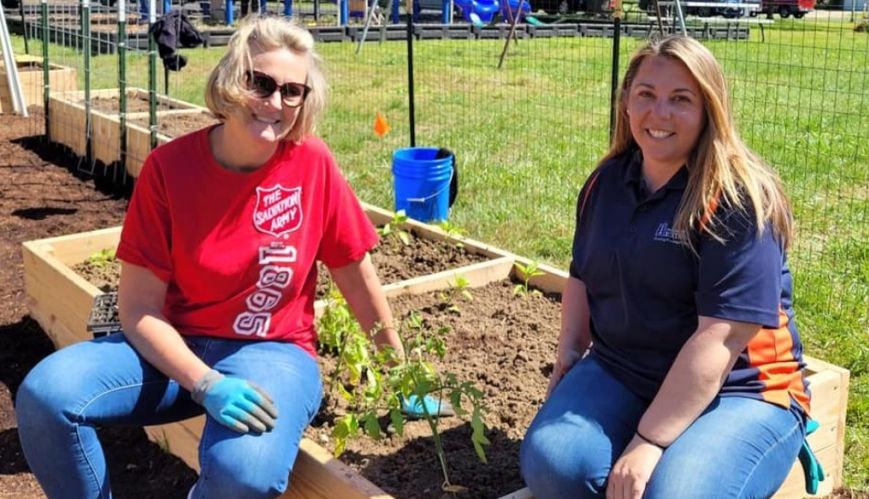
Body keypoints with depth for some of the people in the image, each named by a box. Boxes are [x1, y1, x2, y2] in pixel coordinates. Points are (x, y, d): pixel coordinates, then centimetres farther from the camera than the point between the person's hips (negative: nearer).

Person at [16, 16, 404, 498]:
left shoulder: (312, 162, -9)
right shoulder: (169, 166, -9)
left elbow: (355, 271, 2)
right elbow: (138, 307, -10)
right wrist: (206, 383, -25)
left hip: (271, 350, -1)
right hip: (177, 349, 2)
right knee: (44, 394, -25)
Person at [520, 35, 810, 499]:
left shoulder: (740, 199, -16)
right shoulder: (606, 181, 4)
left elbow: (721, 336, -23)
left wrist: (649, 441, -25)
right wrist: (568, 355, 6)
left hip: (738, 394, -4)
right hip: (619, 373, 5)